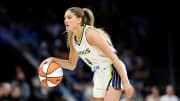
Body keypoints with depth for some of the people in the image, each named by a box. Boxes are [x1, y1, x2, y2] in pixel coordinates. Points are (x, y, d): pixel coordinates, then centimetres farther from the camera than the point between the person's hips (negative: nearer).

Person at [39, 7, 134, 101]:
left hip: (113, 71, -8)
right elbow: (71, 65, 17)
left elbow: (114, 58, -22)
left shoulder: (91, 34, -21)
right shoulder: (72, 39, 4)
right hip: (99, 75, 8)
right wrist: (53, 60, 0)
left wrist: (125, 82, -25)